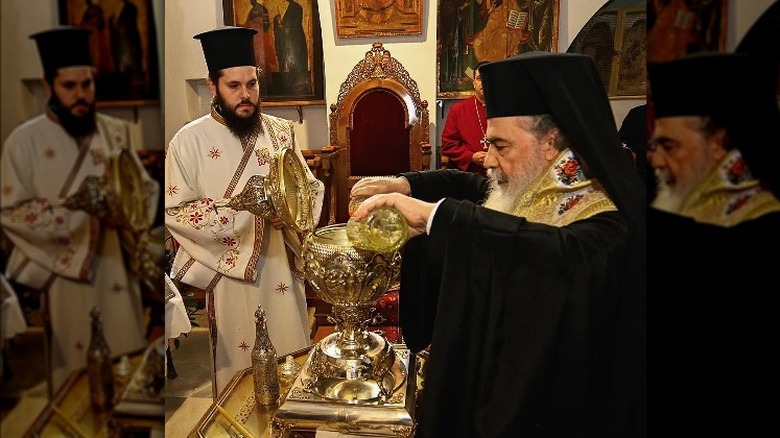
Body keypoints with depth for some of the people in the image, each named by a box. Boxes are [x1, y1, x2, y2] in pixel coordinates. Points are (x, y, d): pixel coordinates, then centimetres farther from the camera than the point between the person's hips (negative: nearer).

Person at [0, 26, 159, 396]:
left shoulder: (116, 132, 5)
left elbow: (147, 188, 7)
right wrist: (72, 206, -21)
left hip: (117, 269, 3)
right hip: (64, 276, -3)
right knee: (75, 375, 7)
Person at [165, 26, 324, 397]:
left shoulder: (280, 132, 5)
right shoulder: (189, 141, -6)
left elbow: (312, 187, 7)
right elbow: (174, 211, -8)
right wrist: (240, 206, -18)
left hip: (282, 267, 3)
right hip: (230, 273, -3)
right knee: (241, 370, 9)